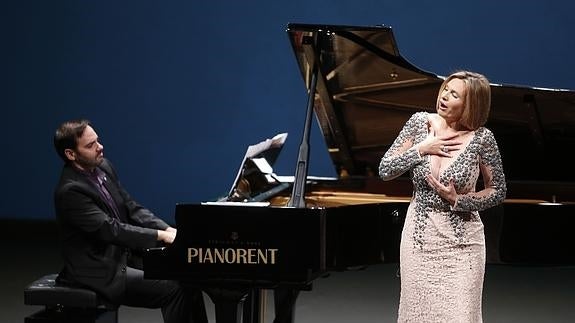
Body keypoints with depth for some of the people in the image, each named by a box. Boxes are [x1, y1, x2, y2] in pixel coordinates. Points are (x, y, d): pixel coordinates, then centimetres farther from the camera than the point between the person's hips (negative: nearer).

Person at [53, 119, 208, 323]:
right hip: (100, 273, -9)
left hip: (124, 255, 9)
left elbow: (131, 208, 11)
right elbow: (110, 230, -27)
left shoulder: (103, 168, 5)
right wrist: (161, 236, -25)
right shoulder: (69, 191, -22)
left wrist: (167, 229, -4)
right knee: (175, 288, -18)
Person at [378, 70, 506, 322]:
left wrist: (458, 200, -15)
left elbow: (498, 190, -2)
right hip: (420, 237, 3)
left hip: (460, 244, -3)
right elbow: (385, 171, -3)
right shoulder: (420, 123, -4)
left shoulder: (481, 138, -12)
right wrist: (421, 149, -14)